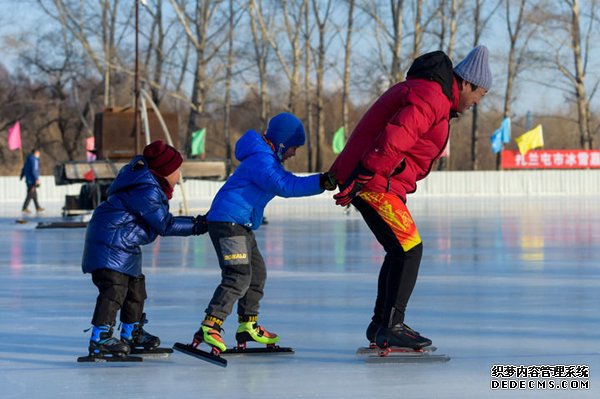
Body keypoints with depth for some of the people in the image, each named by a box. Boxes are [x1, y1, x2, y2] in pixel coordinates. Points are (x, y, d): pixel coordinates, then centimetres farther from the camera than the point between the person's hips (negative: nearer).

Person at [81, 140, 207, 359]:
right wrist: (196, 226, -14)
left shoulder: (150, 182, 8)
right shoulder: (147, 192, -24)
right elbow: (165, 225, -19)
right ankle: (100, 338, -21)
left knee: (135, 285, 20)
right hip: (110, 240, -11)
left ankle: (131, 333, 34)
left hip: (123, 244, 11)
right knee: (114, 287, -18)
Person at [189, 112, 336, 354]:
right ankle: (209, 327, -25)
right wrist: (320, 182, -31)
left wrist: (321, 183, 6)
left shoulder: (270, 160, 17)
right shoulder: (261, 160, -17)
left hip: (241, 225, 11)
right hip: (227, 222, -11)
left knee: (257, 273, 17)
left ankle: (248, 325, 28)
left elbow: (287, 183, 19)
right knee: (239, 275, -19)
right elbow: (284, 186, -27)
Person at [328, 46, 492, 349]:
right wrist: (360, 177, -30)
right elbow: (394, 139, -27)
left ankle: (381, 325, 26)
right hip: (374, 183, -11)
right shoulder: (431, 97, -17)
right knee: (409, 248, -12)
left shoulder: (428, 92, 19)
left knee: (401, 251, 18)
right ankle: (391, 327, -11)